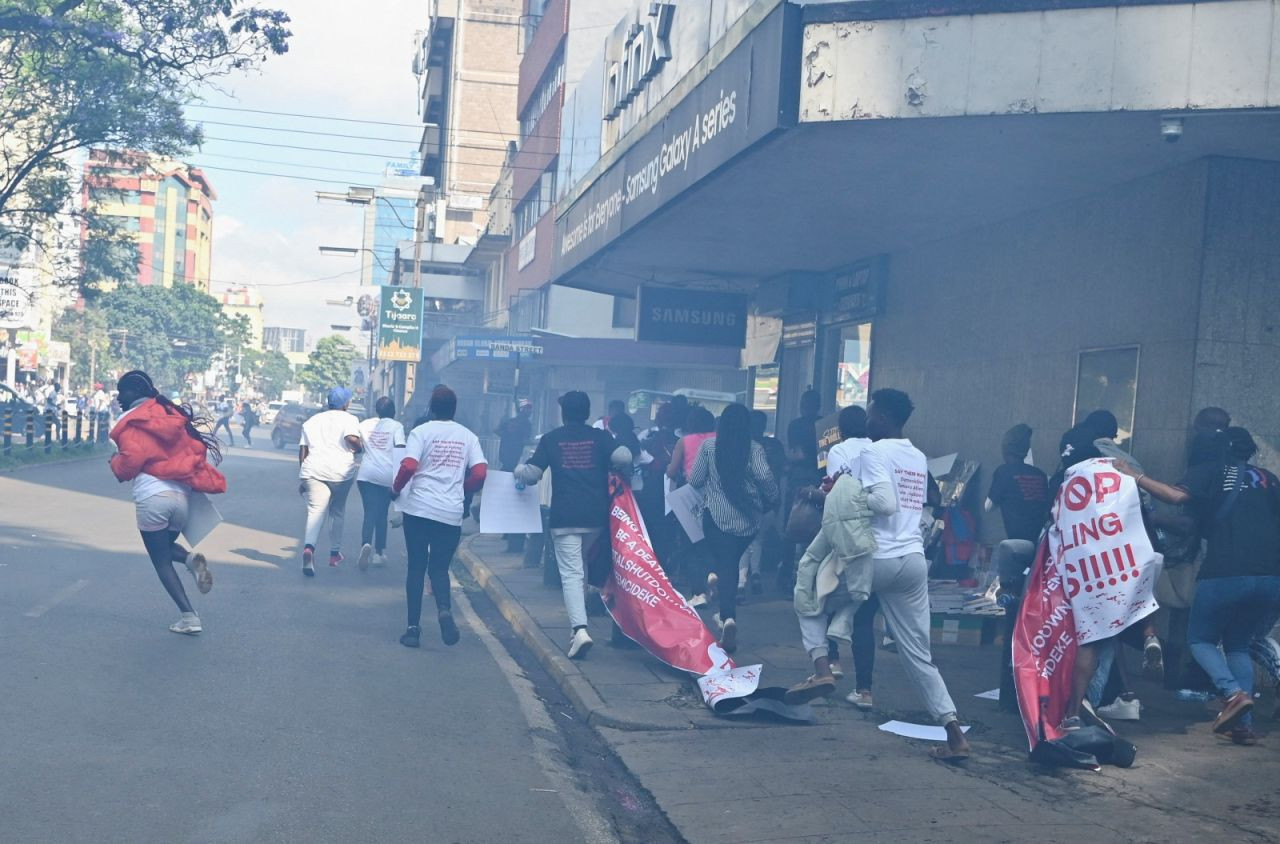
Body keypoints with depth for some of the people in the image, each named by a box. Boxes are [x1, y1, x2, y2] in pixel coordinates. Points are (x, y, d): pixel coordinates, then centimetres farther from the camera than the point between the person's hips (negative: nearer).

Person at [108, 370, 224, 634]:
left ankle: (189, 616, -3)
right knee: (165, 547, 28)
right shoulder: (172, 414, 14)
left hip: (151, 494, -6)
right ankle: (190, 559, -6)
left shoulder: (131, 422, -4)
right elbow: (197, 448, 11)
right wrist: (192, 478, 18)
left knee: (161, 560, 8)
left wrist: (116, 464, 7)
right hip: (181, 494, 6)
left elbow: (130, 461, -14)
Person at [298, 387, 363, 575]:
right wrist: (359, 448, 5)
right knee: (337, 512, 17)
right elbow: (352, 438, -17)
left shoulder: (312, 421, 18)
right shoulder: (348, 419, 4)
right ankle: (334, 552, 25)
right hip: (341, 472, -2)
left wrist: (304, 477, 21)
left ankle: (309, 547, -34)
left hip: (314, 472, 2)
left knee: (315, 511, -8)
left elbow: (303, 451, 16)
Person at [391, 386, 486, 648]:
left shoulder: (421, 432, -2)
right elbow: (480, 473, -2)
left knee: (416, 567, 9)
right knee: (439, 567, 11)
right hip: (451, 513, 2)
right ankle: (444, 609, -18)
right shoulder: (468, 436, 7)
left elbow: (408, 467, -14)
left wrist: (396, 489, 4)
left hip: (418, 509, -2)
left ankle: (414, 627, 8)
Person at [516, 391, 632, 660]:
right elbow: (623, 458, -11)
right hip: (596, 515, 2)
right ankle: (578, 623, 27)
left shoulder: (551, 439, 3)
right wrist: (623, 469, 11)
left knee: (571, 572, -6)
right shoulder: (601, 437, 5)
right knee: (583, 565, 21)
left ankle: (580, 628, -24)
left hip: (564, 516, -2)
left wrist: (519, 470, 22)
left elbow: (531, 474, 1)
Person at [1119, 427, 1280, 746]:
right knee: (1238, 645, 20)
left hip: (1225, 574, -4)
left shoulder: (1210, 471, 7)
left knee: (1201, 639, 16)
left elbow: (1177, 495, -11)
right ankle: (1244, 723, 6)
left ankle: (1234, 693, -10)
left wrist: (1136, 476, -4)